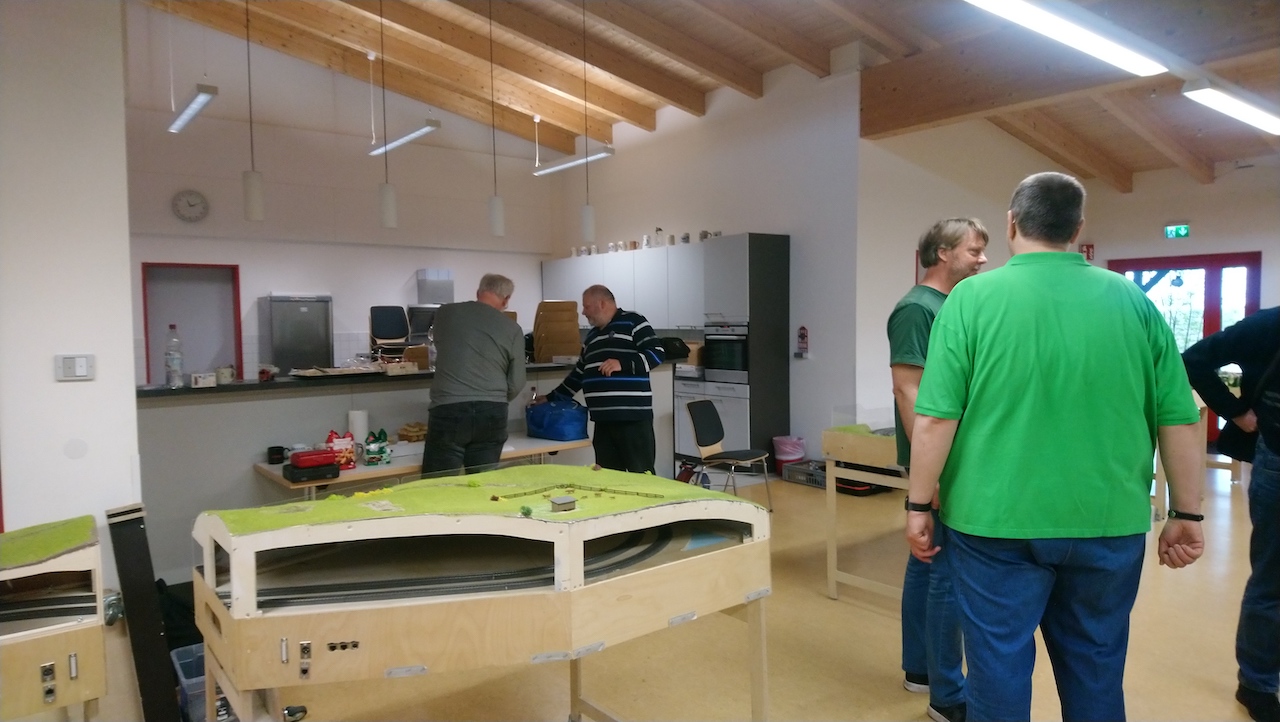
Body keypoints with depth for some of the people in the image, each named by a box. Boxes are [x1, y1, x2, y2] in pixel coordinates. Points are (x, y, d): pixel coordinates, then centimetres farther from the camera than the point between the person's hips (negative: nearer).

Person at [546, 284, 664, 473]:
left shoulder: (632, 322, 0)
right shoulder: (592, 335, 23)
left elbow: (656, 353, -9)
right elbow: (579, 374, 29)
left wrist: (623, 363, -20)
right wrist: (551, 398, 28)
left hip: (633, 416, -7)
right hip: (603, 419, 8)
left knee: (641, 475, -5)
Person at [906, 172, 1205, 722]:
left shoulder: (973, 298, -8)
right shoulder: (1134, 301, 2)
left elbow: (936, 418, -12)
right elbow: (1179, 419, 4)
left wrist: (919, 506, -2)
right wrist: (1187, 515, 14)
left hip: (997, 522, -3)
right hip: (1108, 524, 4)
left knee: (999, 672, 10)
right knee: (1096, 673, 20)